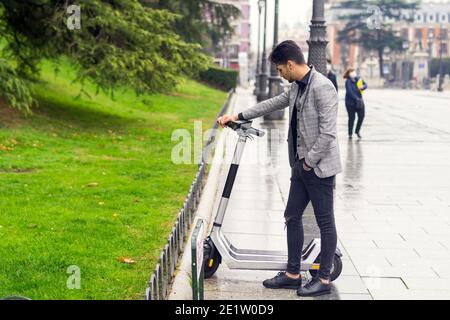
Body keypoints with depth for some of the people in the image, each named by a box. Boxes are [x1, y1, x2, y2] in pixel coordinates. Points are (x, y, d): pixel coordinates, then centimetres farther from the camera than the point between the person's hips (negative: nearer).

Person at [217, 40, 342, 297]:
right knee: (292, 218, 13)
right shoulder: (297, 87, 10)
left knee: (325, 222, 2)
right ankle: (293, 274, 22)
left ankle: (324, 279, 10)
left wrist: (309, 162, -15)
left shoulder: (322, 87, -19)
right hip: (302, 165, 10)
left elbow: (327, 133, -22)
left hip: (319, 167, -9)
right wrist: (239, 117, 23)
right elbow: (273, 104, 24)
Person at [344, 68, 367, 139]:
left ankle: (357, 131, 20)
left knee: (361, 116, -2)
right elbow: (350, 91, -21)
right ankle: (350, 133, 13)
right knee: (351, 118, -1)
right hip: (350, 102, -5)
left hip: (359, 101, 5)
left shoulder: (358, 79, 6)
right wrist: (356, 98, -28)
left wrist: (363, 87, -26)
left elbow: (365, 84, -2)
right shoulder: (348, 82, -10)